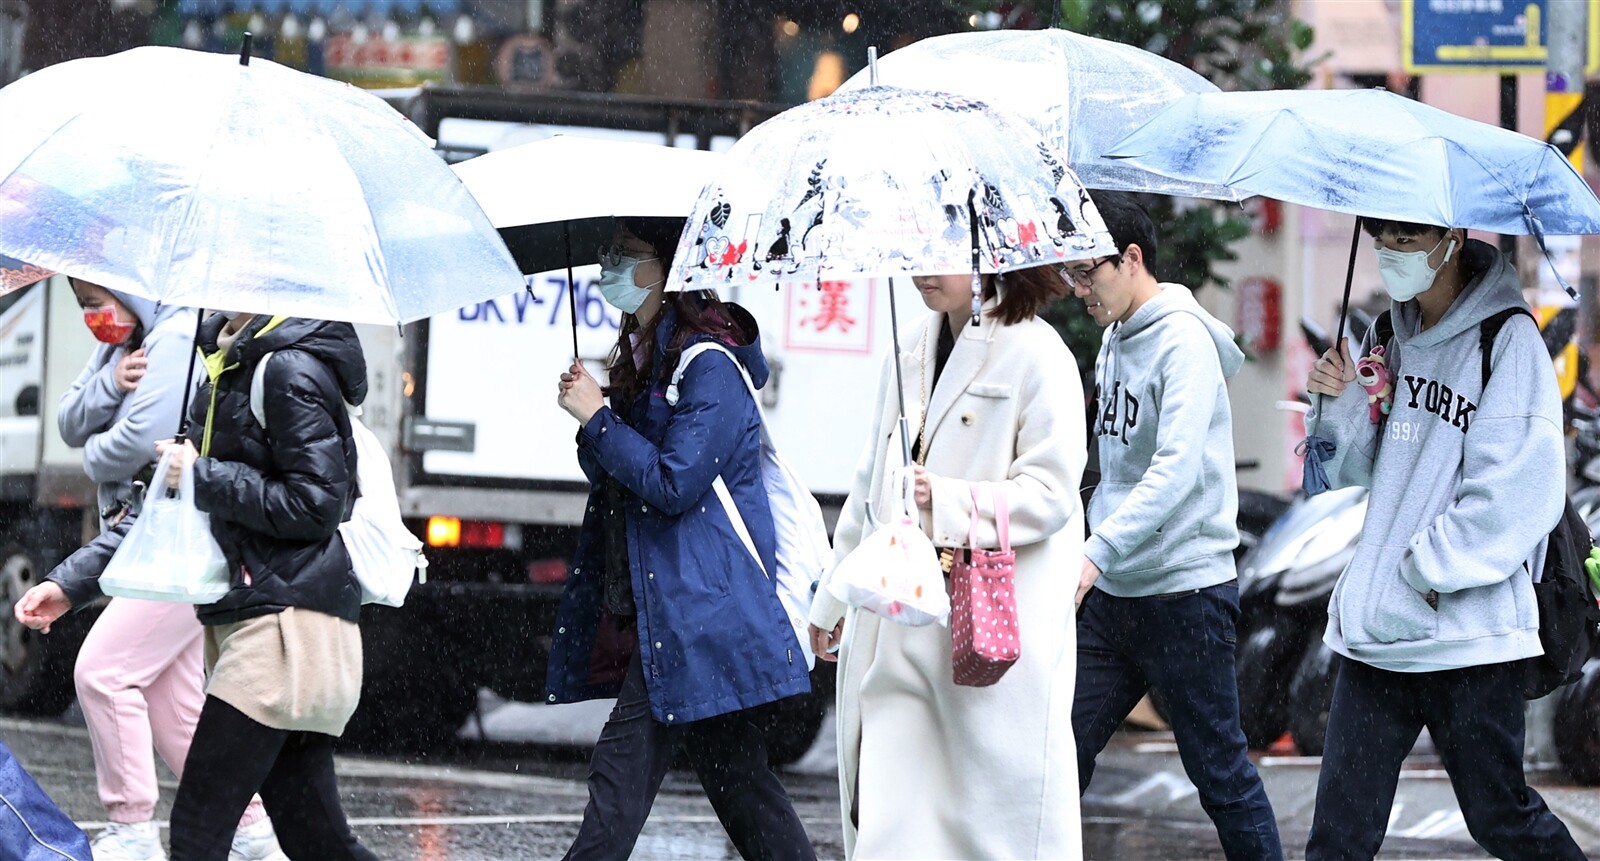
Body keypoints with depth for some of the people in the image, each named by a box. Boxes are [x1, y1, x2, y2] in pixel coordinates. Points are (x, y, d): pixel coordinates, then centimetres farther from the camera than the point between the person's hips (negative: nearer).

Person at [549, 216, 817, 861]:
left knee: (623, 769, -12)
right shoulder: (639, 356, 16)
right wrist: (591, 418, -2)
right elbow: (614, 472, 18)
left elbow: (673, 483, -19)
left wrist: (597, 418, -12)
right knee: (734, 773, 11)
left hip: (695, 604, -10)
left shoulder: (708, 366, -13)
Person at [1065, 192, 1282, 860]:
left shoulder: (1183, 342, -13)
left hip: (1184, 587, -8)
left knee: (1219, 772, -1)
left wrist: (1097, 553, -34)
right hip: (1112, 595, 8)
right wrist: (1096, 560, 15)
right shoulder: (1113, 338, 13)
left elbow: (1176, 471, -26)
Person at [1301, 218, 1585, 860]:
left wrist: (1430, 567, -13)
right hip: (1375, 624, 6)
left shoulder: (1506, 339, -9)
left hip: (1467, 630, -6)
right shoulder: (1390, 339, 12)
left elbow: (1518, 492, -16)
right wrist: (1340, 404, 0)